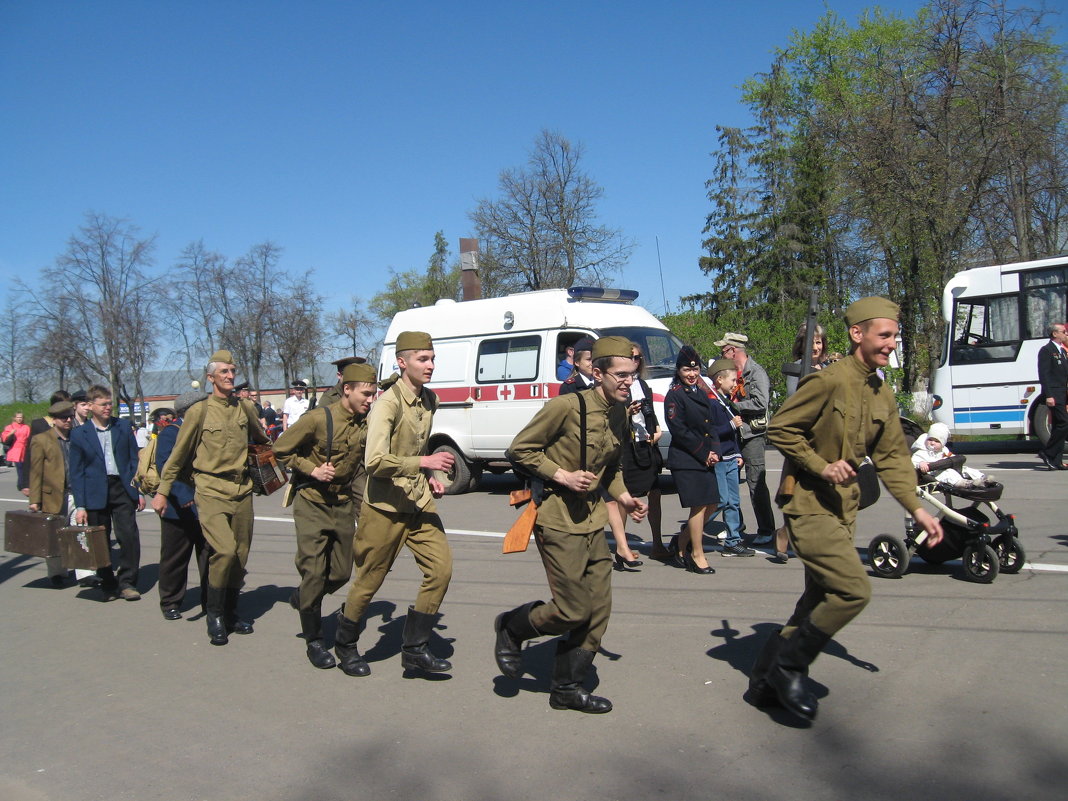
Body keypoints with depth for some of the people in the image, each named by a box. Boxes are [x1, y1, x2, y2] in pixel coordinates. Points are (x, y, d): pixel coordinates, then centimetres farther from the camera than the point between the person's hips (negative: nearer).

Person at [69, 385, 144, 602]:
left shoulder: (123, 426, 6)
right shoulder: (79, 434, 2)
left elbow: (134, 460, 10)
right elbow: (76, 472, 3)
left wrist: (139, 491, 5)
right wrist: (80, 505, -3)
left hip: (123, 489, 1)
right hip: (96, 493, 0)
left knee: (129, 536, -7)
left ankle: (127, 582, 5)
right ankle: (108, 585, 18)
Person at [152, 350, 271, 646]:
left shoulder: (245, 408, 7)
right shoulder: (199, 411, -4)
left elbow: (262, 441, 25)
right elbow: (178, 455, 2)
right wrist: (162, 492, 2)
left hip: (242, 490, 5)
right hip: (211, 491, -5)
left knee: (241, 554, 8)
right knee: (225, 550, -19)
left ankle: (230, 613, 24)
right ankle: (214, 615, -1)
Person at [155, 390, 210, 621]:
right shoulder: (170, 432, -7)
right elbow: (165, 466, -16)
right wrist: (183, 497, -24)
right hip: (180, 507, -5)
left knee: (210, 555, 7)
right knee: (175, 558, 7)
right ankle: (170, 603, 20)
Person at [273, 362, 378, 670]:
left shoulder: (367, 422, -4)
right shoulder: (318, 419, -17)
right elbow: (281, 450, -6)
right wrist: (312, 469, -17)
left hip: (343, 504, 5)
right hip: (312, 504, -5)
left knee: (341, 573, 9)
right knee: (314, 572, -6)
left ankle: (303, 598, 40)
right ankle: (313, 641, 10)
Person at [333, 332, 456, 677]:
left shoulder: (429, 400, 7)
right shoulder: (388, 403, -18)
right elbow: (375, 461, -29)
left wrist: (430, 478, 10)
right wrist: (425, 463, -31)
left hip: (420, 502, 7)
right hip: (385, 506, -7)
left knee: (441, 568, -4)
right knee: (369, 581, 6)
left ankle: (414, 649, 10)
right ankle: (345, 646, 31)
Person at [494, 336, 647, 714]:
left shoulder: (620, 413, 8)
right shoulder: (567, 406, -17)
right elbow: (519, 449, -11)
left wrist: (623, 496, 4)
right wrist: (562, 476, -20)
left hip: (592, 519, 8)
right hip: (558, 519, -8)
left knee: (598, 611, 8)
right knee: (573, 611, -5)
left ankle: (567, 688, 23)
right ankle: (511, 628, 23)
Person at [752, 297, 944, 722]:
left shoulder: (883, 394, 9)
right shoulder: (828, 381, -16)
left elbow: (891, 457, 12)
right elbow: (780, 428, -13)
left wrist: (916, 508, 3)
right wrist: (821, 466, -21)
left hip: (842, 509, 9)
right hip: (808, 505, -9)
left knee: (819, 601, 12)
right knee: (854, 590, -17)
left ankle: (765, 682, 25)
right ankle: (788, 665, 0)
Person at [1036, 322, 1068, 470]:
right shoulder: (1046, 350, -8)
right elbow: (1043, 374, -14)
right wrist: (1049, 395, -20)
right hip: (1054, 395, -9)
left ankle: (1056, 461, 9)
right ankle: (1047, 452, -4)